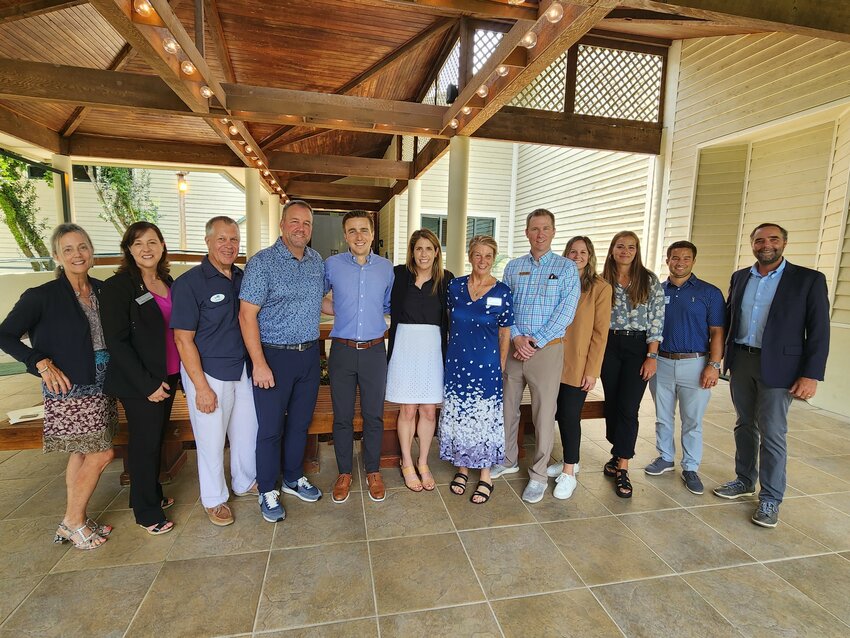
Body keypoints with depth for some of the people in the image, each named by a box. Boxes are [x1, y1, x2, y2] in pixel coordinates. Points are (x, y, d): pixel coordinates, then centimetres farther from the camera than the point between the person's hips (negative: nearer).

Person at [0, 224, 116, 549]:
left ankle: (76, 521, 30)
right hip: (70, 389, -5)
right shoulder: (43, 296, -11)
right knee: (101, 454, -3)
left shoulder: (103, 290, 4)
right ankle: (73, 522, 18)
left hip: (100, 385, 6)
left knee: (82, 453, 15)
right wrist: (41, 363, -16)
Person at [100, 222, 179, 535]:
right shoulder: (117, 286, -12)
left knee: (157, 438, 18)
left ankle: (153, 495, 37)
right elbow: (116, 341, -15)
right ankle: (147, 512, 24)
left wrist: (176, 374, 7)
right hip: (139, 383, -6)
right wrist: (147, 384, -18)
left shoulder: (168, 283, 7)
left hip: (168, 376, 6)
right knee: (144, 444, 6)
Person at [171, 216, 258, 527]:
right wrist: (202, 387, -16)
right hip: (208, 373, -5)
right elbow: (183, 339, -15)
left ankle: (246, 483, 42)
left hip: (242, 370, 6)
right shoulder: (189, 282, -14)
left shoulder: (242, 278, 3)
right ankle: (214, 499, 33)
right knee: (211, 439, 10)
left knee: (248, 431, 18)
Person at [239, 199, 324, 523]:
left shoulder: (317, 261, 7)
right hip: (274, 355, -5)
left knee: (300, 421, 17)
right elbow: (247, 315, -14)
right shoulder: (261, 262, -11)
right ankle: (267, 491, 26)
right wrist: (259, 364, -18)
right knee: (270, 427, 6)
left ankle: (294, 478, 37)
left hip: (310, 354, 5)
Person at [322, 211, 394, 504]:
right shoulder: (332, 265, -1)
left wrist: (374, 318, 7)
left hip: (374, 350, 1)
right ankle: (344, 473, 28)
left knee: (374, 415, 9)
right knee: (342, 417, 9)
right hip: (342, 350, -1)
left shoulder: (386, 267, 4)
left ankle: (373, 472, 28)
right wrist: (335, 311, 4)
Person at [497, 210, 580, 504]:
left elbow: (566, 311, -8)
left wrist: (536, 341, -14)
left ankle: (538, 475, 18)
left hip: (547, 348, -3)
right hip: (513, 347, 4)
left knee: (544, 414, 2)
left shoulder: (567, 267, 0)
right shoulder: (513, 267, 10)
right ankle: (508, 460, 33)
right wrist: (516, 337, -11)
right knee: (507, 408, 12)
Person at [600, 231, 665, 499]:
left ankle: (622, 469, 3)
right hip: (609, 346, 3)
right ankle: (619, 454, 28)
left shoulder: (650, 281, 0)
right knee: (612, 403, 9)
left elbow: (656, 321, -3)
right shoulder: (602, 281, 6)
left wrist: (652, 356, -10)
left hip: (638, 347, -2)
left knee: (628, 408, -5)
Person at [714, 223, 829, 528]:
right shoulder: (739, 277, 8)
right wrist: (719, 357, 5)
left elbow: (819, 331, -7)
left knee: (772, 433, 1)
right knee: (745, 425, 15)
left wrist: (811, 375, -12)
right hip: (740, 361, 4)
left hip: (778, 366, -4)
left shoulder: (809, 279, -4)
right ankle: (744, 481, 30)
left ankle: (770, 498, 15)